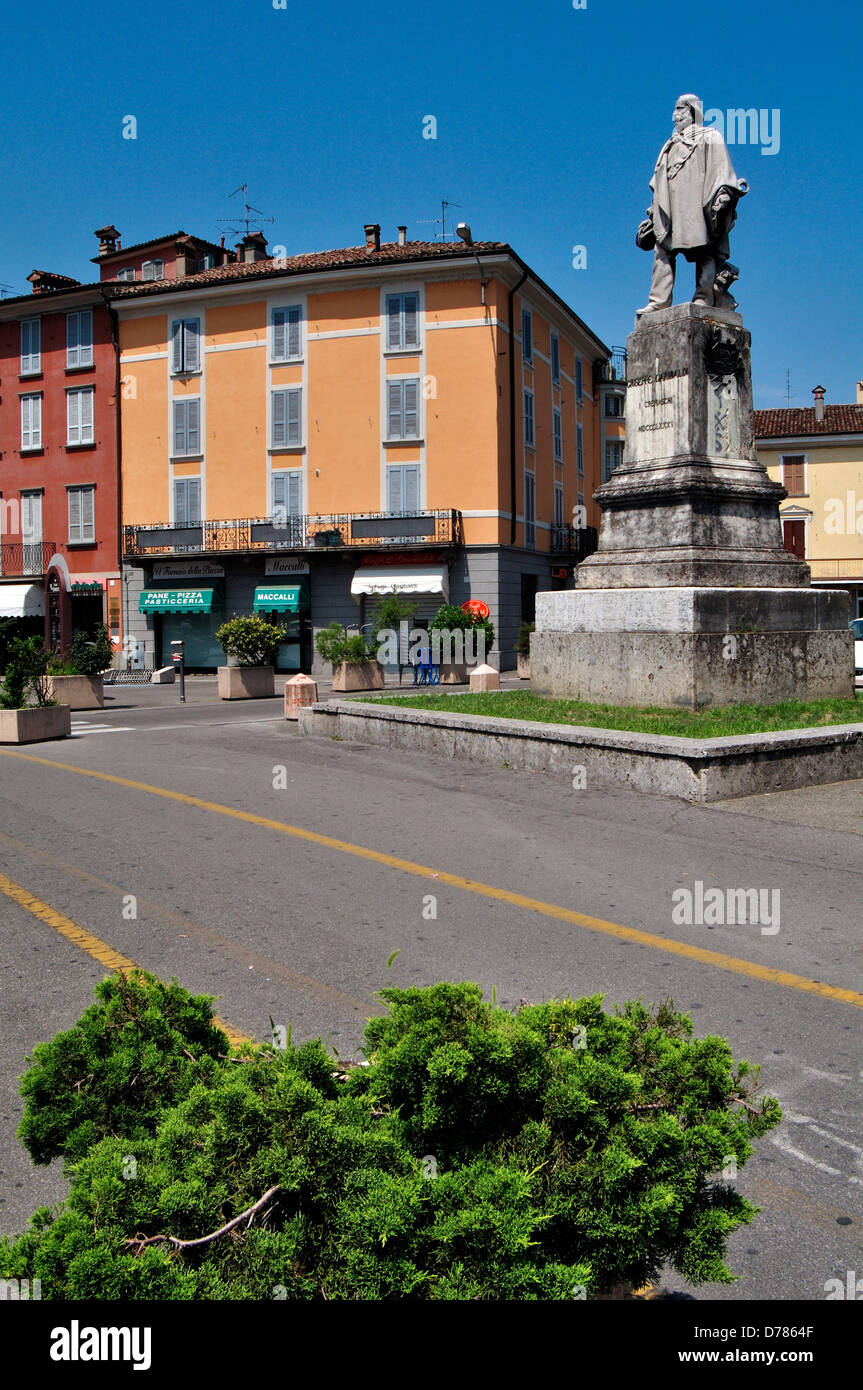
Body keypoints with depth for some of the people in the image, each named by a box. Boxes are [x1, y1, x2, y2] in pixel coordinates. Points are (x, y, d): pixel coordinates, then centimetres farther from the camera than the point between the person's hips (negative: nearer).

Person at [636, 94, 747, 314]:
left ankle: (704, 299, -18)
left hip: (697, 207, -6)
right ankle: (658, 302, -12)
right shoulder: (670, 145, 32)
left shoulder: (709, 137, 15)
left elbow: (721, 170, 2)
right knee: (662, 251, -6)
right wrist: (652, 215, 21)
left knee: (703, 252, -12)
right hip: (668, 212, 6)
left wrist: (722, 197, -13)